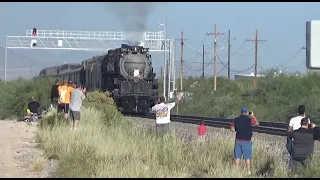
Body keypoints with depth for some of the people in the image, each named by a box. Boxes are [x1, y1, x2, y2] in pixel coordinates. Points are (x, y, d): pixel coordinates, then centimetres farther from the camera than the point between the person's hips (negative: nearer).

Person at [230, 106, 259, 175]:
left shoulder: (236, 120, -1)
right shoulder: (250, 119, -11)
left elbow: (232, 129, 6)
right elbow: (257, 124, 6)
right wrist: (253, 116, 17)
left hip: (238, 140, 3)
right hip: (247, 141, -3)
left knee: (237, 157, 9)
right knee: (247, 157, 4)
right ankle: (249, 172, 6)